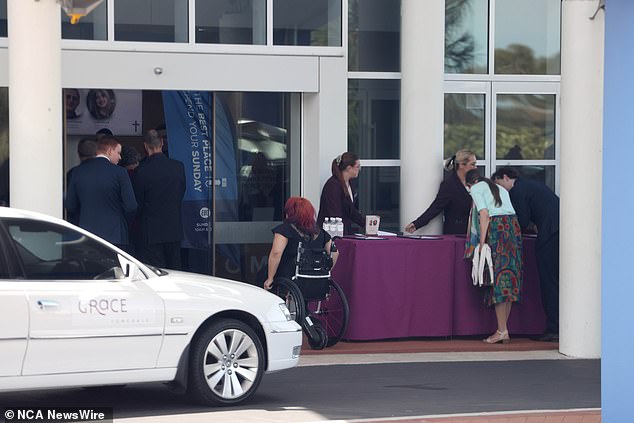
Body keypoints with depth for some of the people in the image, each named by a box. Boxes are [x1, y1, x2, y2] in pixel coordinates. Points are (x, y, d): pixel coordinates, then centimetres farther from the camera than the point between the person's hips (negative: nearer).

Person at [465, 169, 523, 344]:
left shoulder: (476, 189, 8)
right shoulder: (500, 188, 29)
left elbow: (484, 213, -6)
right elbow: (509, 210, 19)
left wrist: (482, 242, -13)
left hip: (496, 227, -7)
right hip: (514, 225, 7)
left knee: (497, 278, -7)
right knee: (509, 274, 5)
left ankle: (502, 330, -11)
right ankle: (504, 330, 5)